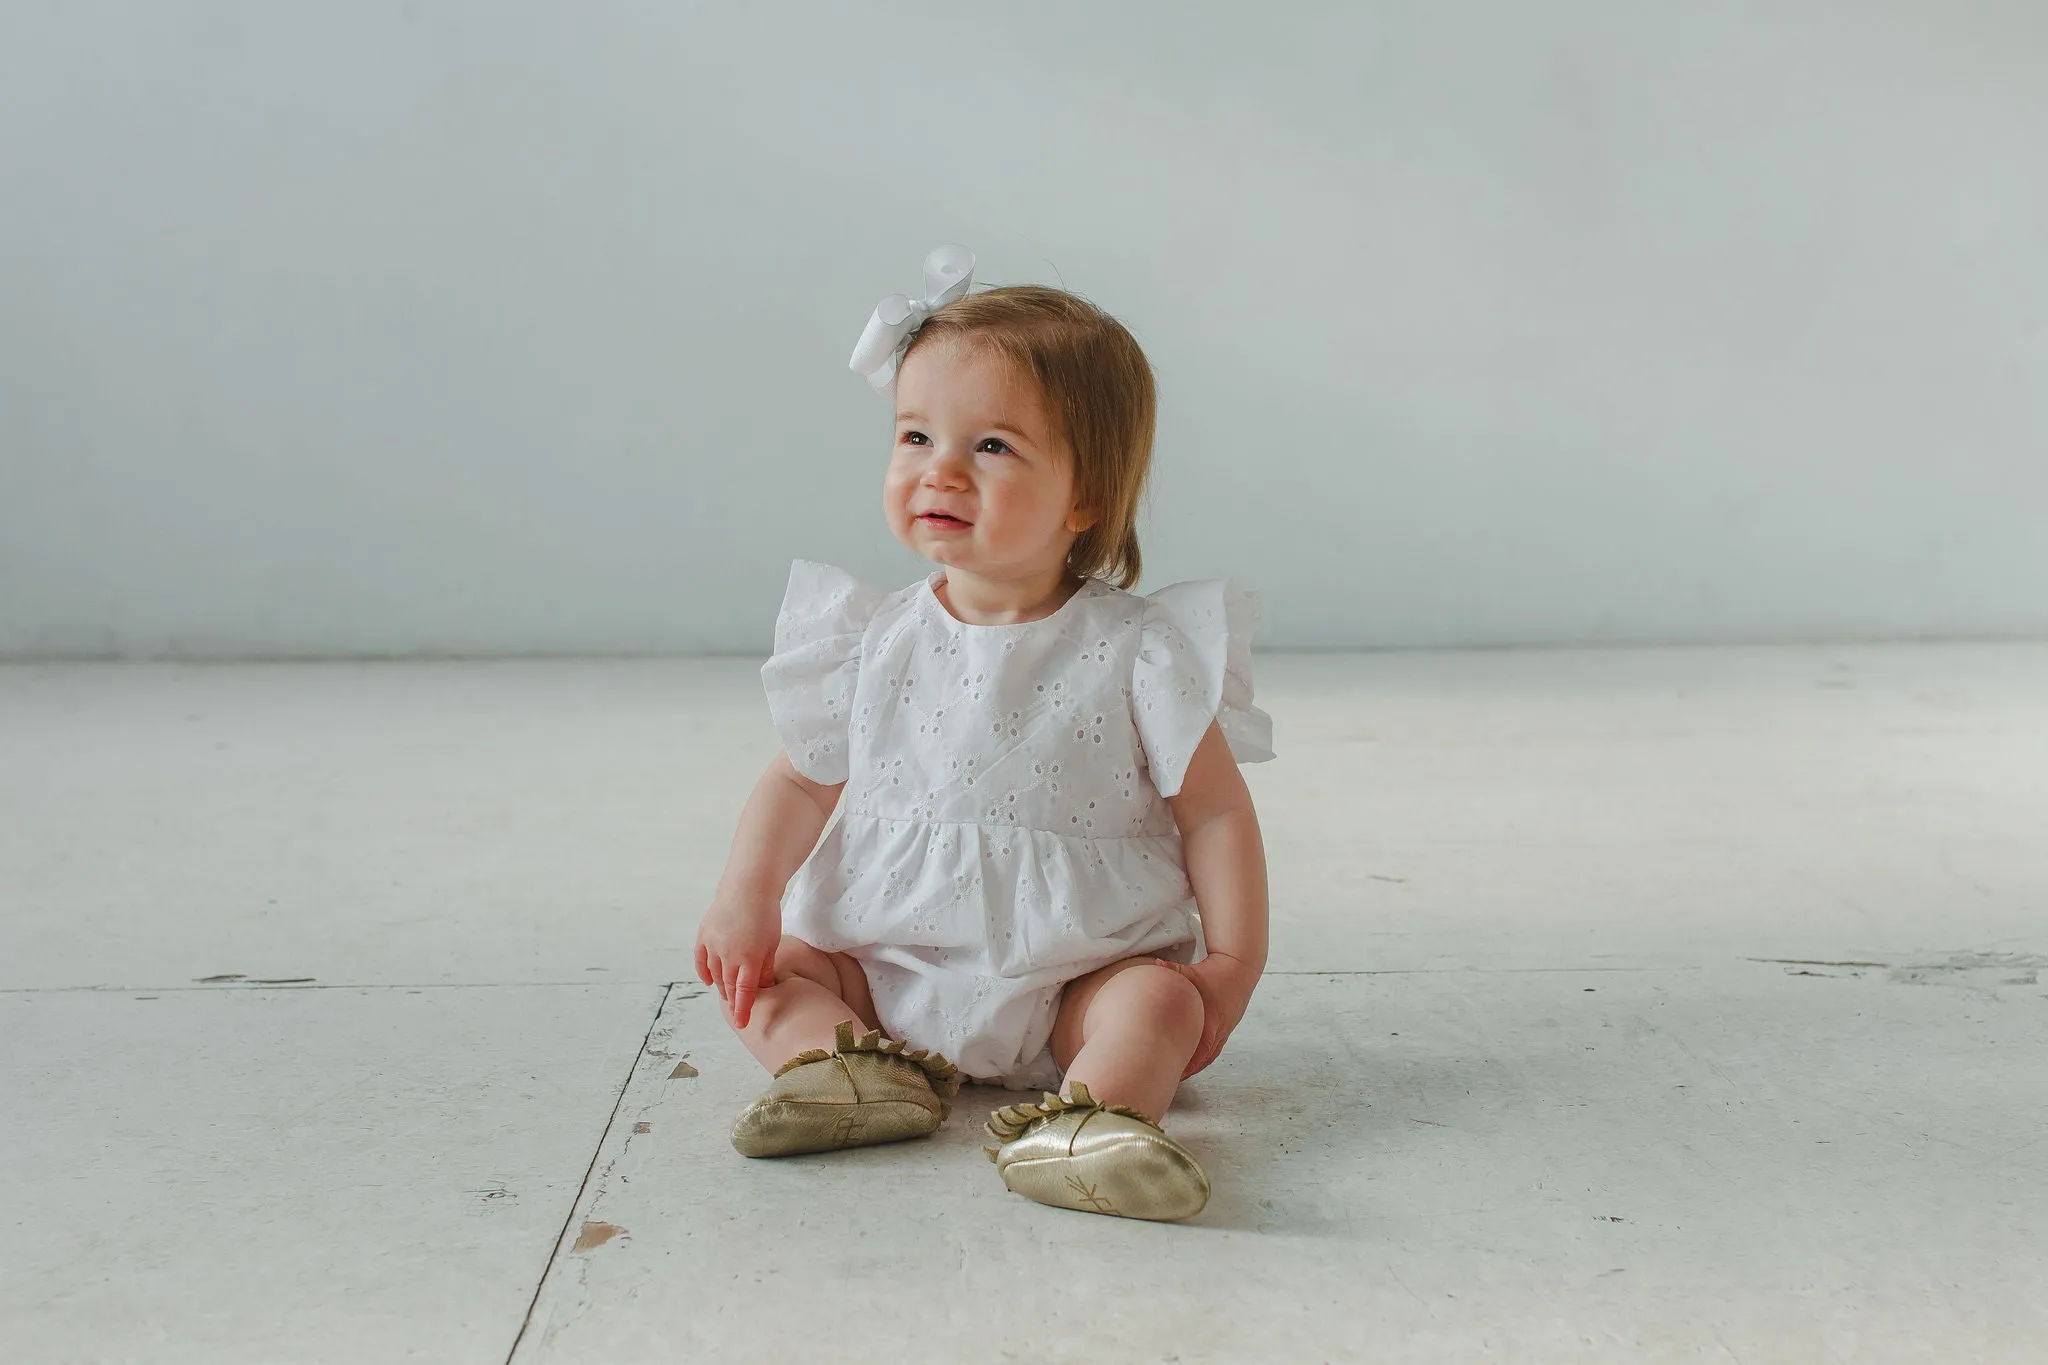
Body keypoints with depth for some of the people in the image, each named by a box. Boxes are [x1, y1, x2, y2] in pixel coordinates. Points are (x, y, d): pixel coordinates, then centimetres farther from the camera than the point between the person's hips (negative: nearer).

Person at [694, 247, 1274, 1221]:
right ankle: (856, 1067, -30)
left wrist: (1232, 961, -11)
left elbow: (1214, 809, -5)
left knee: (1156, 998, -28)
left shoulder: (1135, 653, -10)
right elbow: (802, 778, 7)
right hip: (882, 967, 4)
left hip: (1076, 981, -3)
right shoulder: (876, 644, 0)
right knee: (753, 967, -10)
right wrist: (747, 899, -8)